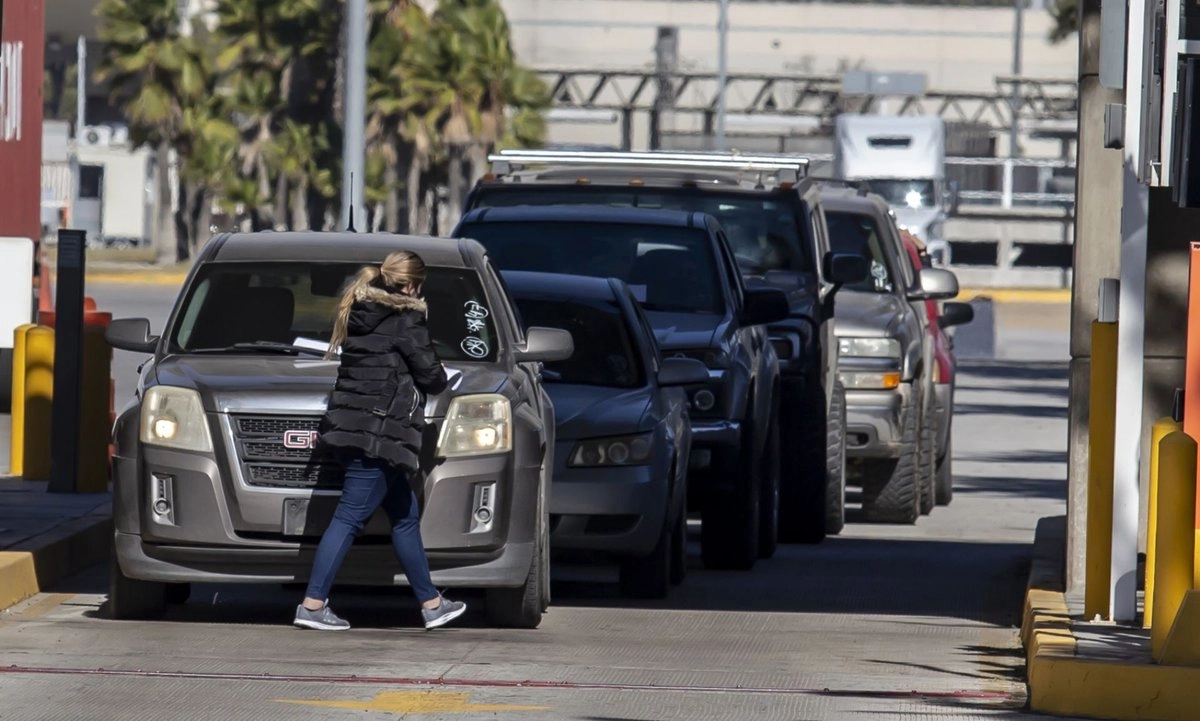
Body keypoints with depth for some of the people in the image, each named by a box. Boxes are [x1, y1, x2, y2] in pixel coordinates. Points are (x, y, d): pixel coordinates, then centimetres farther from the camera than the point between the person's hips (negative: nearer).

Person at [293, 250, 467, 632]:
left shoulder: (357, 312, 15)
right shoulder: (406, 320, -10)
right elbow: (429, 375, -7)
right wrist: (441, 375, 15)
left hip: (351, 425, 10)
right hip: (378, 433, -10)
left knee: (406, 515, 17)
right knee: (350, 516, -8)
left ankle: (431, 603, 24)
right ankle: (312, 604, -9)